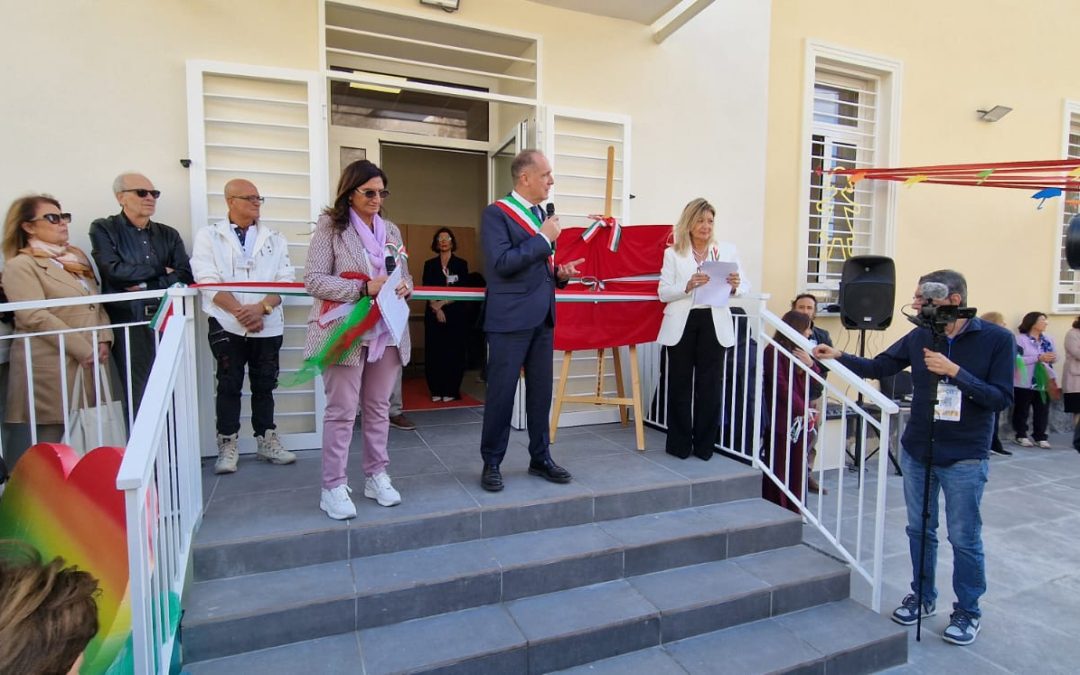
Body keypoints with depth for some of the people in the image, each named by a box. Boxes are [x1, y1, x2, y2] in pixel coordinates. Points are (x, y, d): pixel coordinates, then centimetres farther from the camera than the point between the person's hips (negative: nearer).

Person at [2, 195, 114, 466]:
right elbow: (36, 318, -14)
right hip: (51, 368, -6)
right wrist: (84, 350, -16)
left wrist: (103, 340, 0)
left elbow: (96, 303, 17)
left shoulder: (77, 257, 18)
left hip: (89, 363, 6)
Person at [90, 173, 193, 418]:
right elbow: (114, 270, -10)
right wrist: (161, 271, -2)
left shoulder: (168, 234, 15)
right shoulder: (103, 229, 6)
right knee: (138, 397, -2)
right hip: (129, 323, -3)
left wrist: (146, 285, -9)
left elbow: (185, 276, 3)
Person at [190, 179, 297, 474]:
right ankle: (227, 446, 13)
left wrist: (261, 308, -14)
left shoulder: (274, 239, 10)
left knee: (264, 385, 9)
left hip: (268, 325, 2)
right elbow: (208, 281, -5)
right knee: (229, 386, 3)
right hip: (227, 325, -2)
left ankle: (267, 441, 20)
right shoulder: (209, 236, 4)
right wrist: (239, 311, -15)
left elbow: (285, 280, 2)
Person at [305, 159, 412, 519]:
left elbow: (405, 276, 18)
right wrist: (365, 288, -20)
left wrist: (404, 287, -7)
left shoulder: (391, 230, 13)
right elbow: (313, 280, -10)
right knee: (342, 411, 0)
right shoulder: (330, 226, -3)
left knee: (378, 408, 13)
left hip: (386, 331, 5)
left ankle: (376, 476, 26)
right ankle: (333, 487, 12)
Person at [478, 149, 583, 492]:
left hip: (542, 317, 7)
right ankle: (491, 464, 15)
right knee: (501, 393, 1)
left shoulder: (541, 214, 16)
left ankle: (540, 458, 25)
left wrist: (560, 273, 4)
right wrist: (544, 238, -14)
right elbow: (502, 263, -20)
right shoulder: (496, 213, -7)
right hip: (510, 318, -7)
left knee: (541, 392, 12)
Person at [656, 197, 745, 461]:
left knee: (709, 385, 4)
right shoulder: (673, 253, 6)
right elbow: (663, 293, -1)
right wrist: (688, 286, -19)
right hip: (682, 324, -1)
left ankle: (704, 444, 16)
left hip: (714, 323, 1)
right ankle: (679, 444, 14)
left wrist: (735, 286, -15)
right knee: (680, 383, 4)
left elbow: (742, 288, 8)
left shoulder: (727, 250, 10)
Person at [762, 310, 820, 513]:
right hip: (782, 421, -8)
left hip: (802, 420, 8)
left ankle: (794, 511, 22)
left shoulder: (800, 351, 16)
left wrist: (811, 364, -3)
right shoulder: (774, 351, -9)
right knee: (778, 471, 0)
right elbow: (780, 385, -13)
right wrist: (804, 409, -13)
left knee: (797, 470, 12)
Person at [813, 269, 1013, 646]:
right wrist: (840, 357, -6)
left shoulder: (996, 339, -11)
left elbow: (1002, 398, -15)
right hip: (917, 452, 4)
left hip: (965, 459, -3)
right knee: (920, 530, 16)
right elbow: (879, 367, 7)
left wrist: (955, 373, -25)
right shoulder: (919, 337, -2)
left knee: (964, 538, 8)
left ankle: (968, 611, 29)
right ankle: (922, 597, 35)